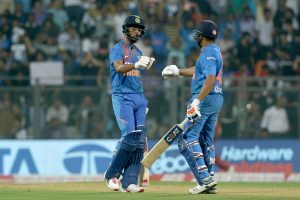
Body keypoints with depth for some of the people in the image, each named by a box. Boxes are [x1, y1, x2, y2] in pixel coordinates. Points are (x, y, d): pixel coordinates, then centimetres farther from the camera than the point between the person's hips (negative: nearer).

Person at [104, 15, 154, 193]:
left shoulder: (138, 52, 20)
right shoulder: (117, 49, -3)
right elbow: (118, 68, -23)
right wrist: (137, 64, -39)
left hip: (139, 98, 7)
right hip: (122, 97, -7)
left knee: (140, 140, -2)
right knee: (130, 137, -17)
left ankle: (129, 182, -3)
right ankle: (111, 175, -2)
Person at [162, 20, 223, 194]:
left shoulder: (208, 53, -14)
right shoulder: (215, 51, 18)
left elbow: (210, 80, -25)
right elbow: (199, 71, 33)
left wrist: (197, 102, -29)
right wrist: (177, 72, 41)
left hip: (205, 98, -10)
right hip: (217, 99, 10)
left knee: (188, 138, -10)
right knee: (207, 140, 13)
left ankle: (205, 178, -19)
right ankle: (210, 183, 10)